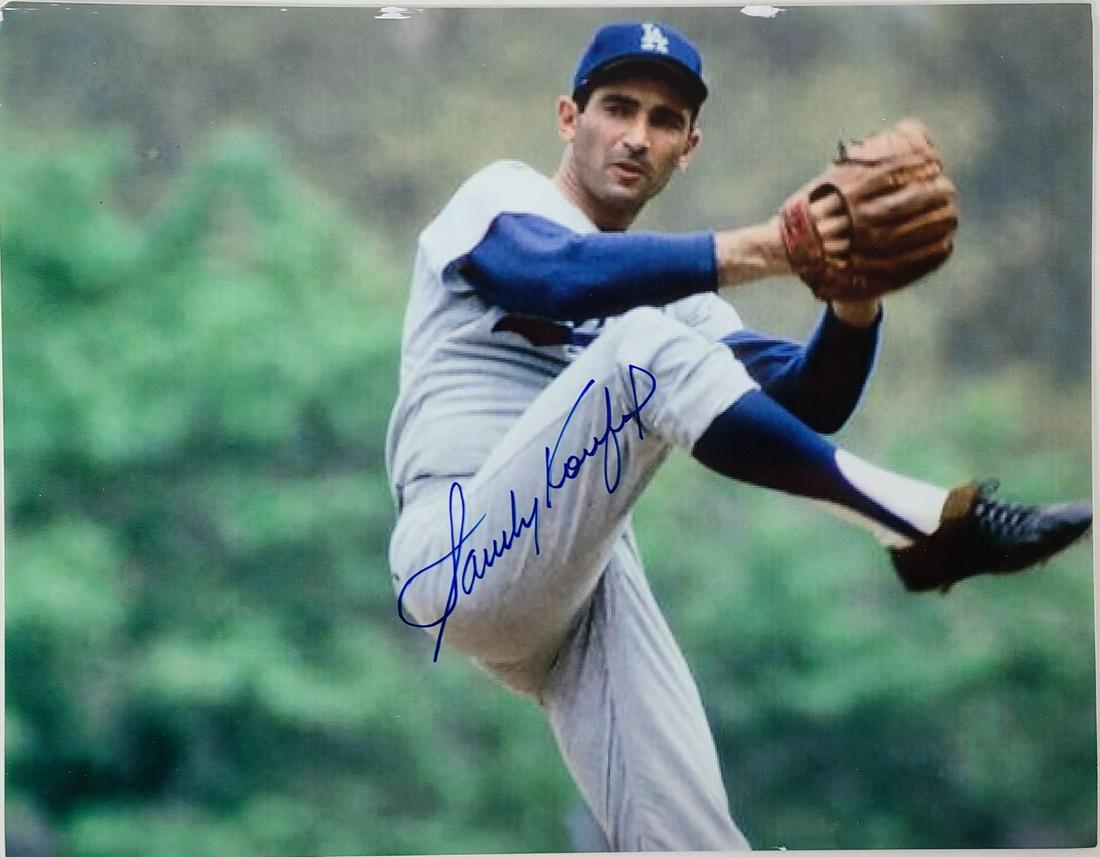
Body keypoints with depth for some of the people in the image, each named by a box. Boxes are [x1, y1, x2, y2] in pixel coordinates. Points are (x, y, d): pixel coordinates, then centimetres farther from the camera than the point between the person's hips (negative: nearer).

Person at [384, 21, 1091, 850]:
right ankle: (923, 521, -34)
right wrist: (757, 250, -32)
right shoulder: (501, 196, 7)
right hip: (464, 556, -6)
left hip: (588, 588, 6)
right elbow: (561, 277, -19)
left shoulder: (670, 291, 25)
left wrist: (855, 304, -13)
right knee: (645, 345, -26)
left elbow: (807, 404, 9)